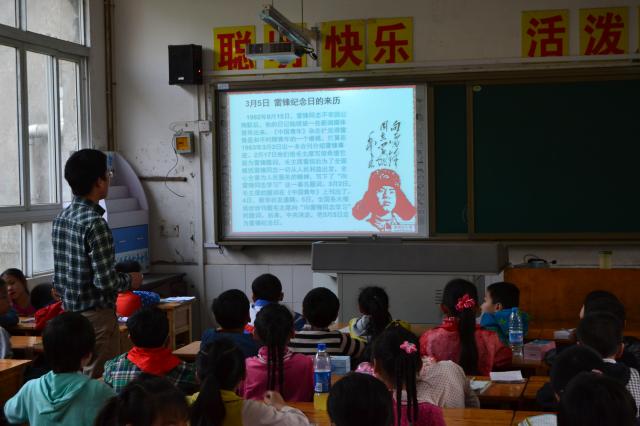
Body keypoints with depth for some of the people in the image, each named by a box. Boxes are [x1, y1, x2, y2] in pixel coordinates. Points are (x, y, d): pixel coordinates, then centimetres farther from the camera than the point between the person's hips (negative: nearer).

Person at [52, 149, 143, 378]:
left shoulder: (62, 218, 6)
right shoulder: (95, 224, -20)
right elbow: (105, 282, -23)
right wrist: (130, 280, -3)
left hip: (69, 312, 9)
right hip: (96, 316, -9)